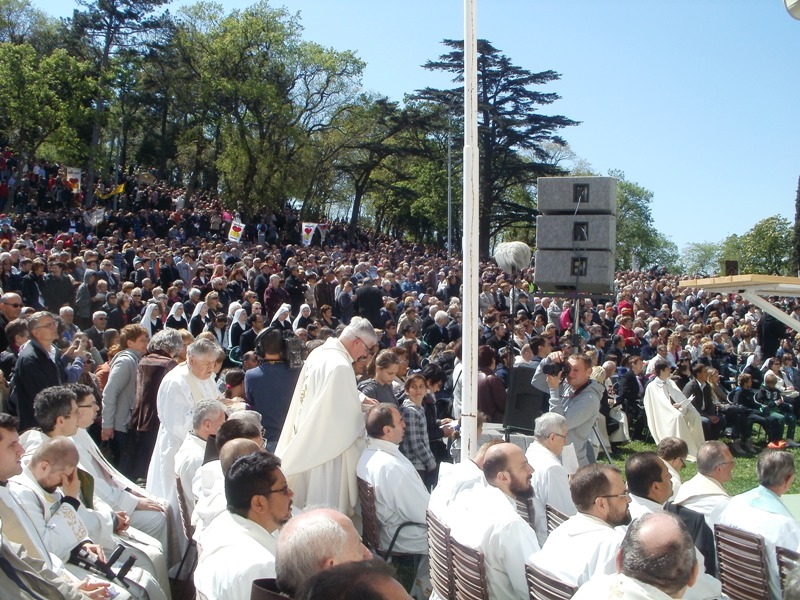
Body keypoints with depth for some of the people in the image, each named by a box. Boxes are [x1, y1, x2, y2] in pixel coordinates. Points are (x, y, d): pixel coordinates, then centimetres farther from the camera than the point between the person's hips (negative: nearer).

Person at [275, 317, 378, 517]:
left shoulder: (320, 352, 3)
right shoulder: (340, 366, -25)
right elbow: (348, 419, -21)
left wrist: (359, 399, 15)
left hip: (306, 438, 10)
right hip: (327, 446, -9)